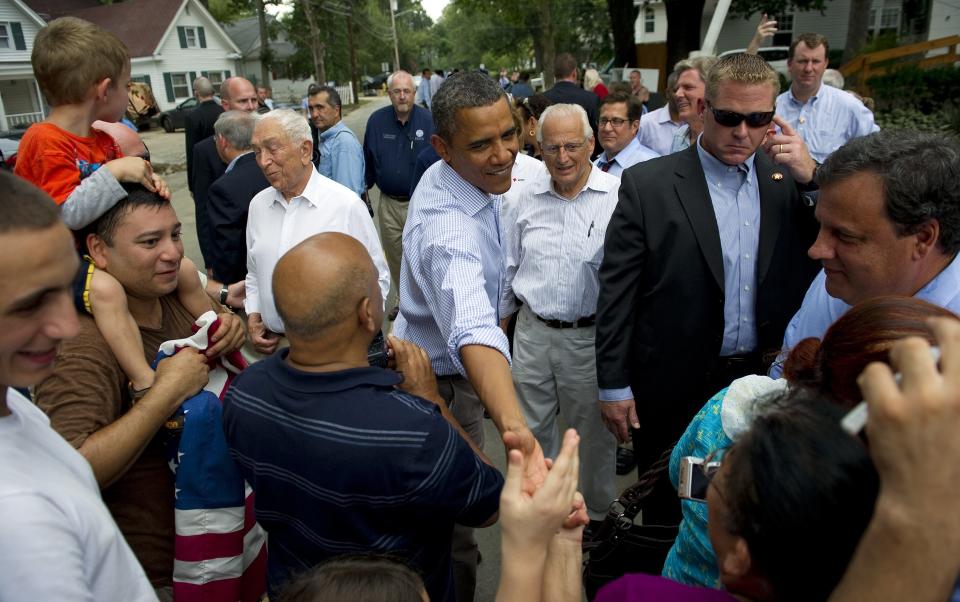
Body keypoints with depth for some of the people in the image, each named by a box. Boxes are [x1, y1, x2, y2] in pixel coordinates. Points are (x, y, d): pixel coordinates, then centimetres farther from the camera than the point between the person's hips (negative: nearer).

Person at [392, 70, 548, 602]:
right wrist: (516, 431, -71)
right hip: (442, 382, -9)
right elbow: (473, 331, -56)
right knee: (456, 523, 11)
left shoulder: (446, 174, -7)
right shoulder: (449, 229, -38)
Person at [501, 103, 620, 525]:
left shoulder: (618, 196, -12)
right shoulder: (528, 196, 4)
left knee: (595, 432, 14)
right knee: (531, 426, 19)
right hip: (532, 331, 4)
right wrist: (498, 316, 17)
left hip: (590, 336, -4)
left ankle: (597, 512, 38)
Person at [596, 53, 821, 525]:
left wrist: (812, 179, -14)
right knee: (667, 516, 16)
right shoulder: (648, 184, -10)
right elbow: (617, 292, -10)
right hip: (675, 387, -3)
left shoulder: (789, 184, 2)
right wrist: (613, 385, -9)